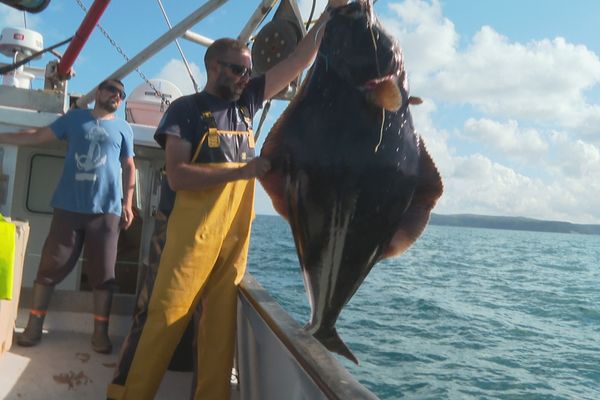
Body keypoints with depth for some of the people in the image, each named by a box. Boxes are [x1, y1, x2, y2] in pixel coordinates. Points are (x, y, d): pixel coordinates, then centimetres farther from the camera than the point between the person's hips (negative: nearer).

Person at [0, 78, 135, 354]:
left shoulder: (123, 129, 12)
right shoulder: (74, 118, 13)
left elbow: (129, 167, 12)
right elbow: (38, 136, 13)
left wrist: (127, 204, 4)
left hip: (106, 210, 0)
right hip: (69, 206, 1)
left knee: (103, 272, 0)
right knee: (51, 265, 3)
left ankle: (100, 332, 8)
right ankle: (34, 326, 14)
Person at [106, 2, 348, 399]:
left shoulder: (246, 102, 15)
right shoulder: (186, 109, 0)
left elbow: (299, 60, 15)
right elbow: (177, 175, -12)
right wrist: (241, 171, -16)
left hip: (237, 232, 5)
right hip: (194, 231, -5)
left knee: (221, 322, 6)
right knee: (167, 317, -3)